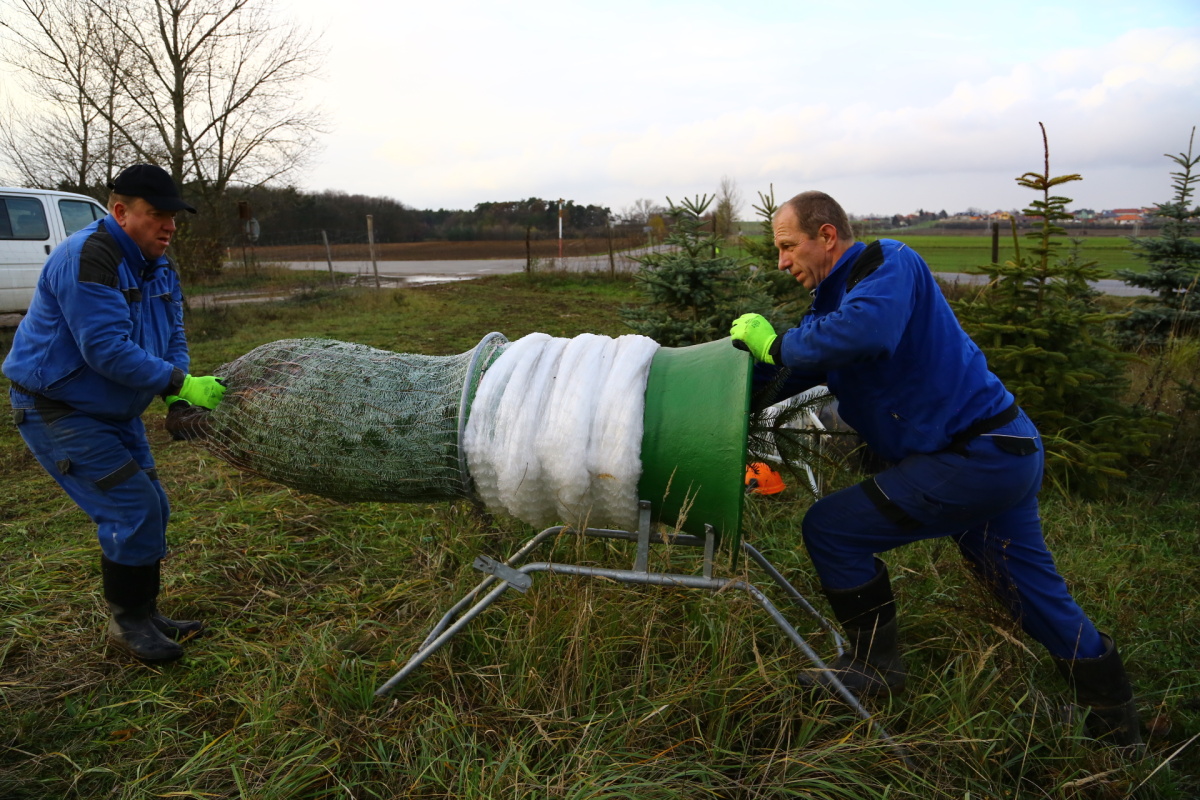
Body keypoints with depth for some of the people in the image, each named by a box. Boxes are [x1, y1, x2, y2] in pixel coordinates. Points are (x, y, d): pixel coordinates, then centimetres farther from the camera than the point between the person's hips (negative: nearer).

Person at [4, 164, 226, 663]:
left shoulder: (158, 266, 5)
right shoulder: (87, 258, -24)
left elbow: (173, 337, 7)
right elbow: (106, 349, -30)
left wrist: (177, 396, -10)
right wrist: (179, 384, -29)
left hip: (113, 411, 9)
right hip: (56, 411, -9)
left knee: (150, 509, 10)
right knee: (133, 509, -12)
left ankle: (145, 613, 25)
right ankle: (127, 623, 6)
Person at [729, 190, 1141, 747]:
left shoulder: (889, 262, -12)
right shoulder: (832, 300, 16)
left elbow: (867, 329, -34)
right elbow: (786, 376, 16)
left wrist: (777, 344, -22)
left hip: (974, 457, -10)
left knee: (829, 529, -7)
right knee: (1039, 597, 20)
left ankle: (875, 664, 11)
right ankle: (1116, 729, 36)